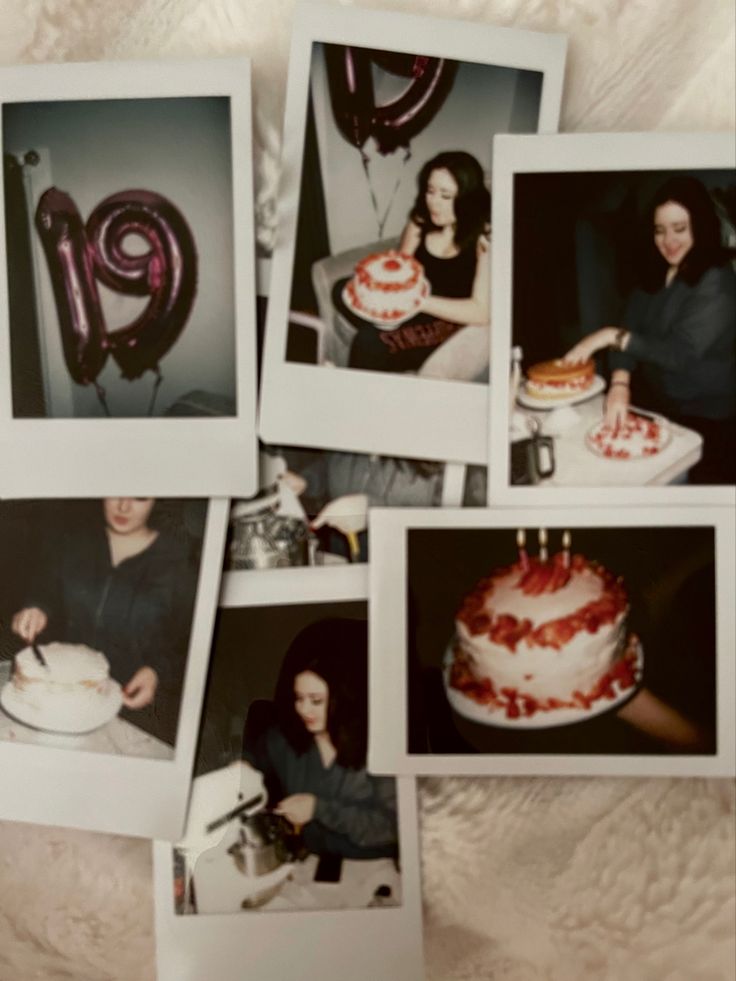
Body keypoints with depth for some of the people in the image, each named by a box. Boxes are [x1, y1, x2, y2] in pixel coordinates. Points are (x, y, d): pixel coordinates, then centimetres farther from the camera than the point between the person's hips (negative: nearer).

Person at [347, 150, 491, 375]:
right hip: (419, 315, 7)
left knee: (369, 343, -25)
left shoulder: (485, 237, -16)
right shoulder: (420, 221, 3)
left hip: (457, 326, -7)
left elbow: (482, 312, -21)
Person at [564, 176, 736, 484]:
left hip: (705, 421, -6)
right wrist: (620, 384, -22)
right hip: (656, 406, 6)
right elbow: (630, 329, -4)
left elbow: (681, 353, -24)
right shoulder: (654, 274, 5)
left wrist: (611, 335, -23)